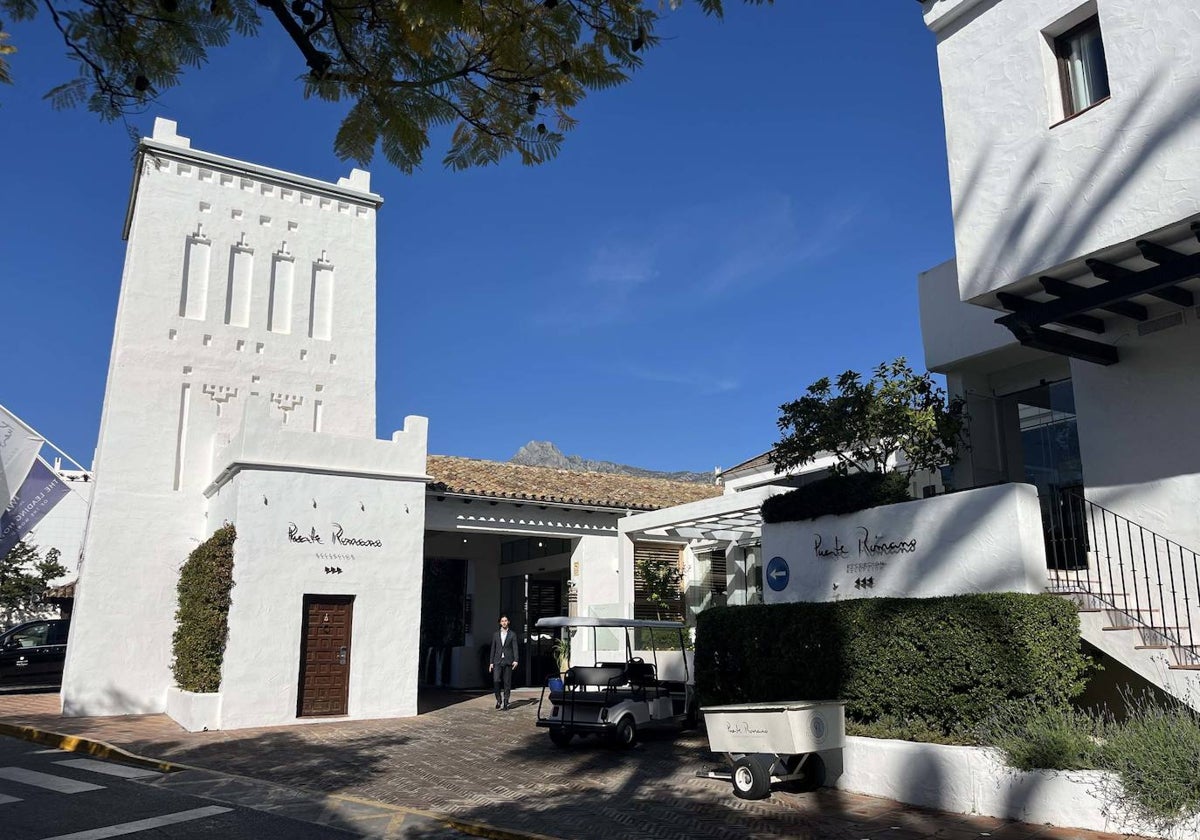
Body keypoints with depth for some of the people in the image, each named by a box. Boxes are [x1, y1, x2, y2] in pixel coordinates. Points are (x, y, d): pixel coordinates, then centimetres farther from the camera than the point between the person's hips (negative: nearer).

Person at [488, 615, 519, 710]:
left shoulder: (512, 634, 6)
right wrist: (491, 662, 7)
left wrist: (515, 660, -12)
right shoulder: (495, 634, 12)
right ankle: (499, 699, 4)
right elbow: (493, 649, 12)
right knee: (496, 680, -13)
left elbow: (515, 648, 0)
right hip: (497, 661, 1)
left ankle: (505, 702, 9)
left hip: (508, 661, -1)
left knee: (507, 682, 0)